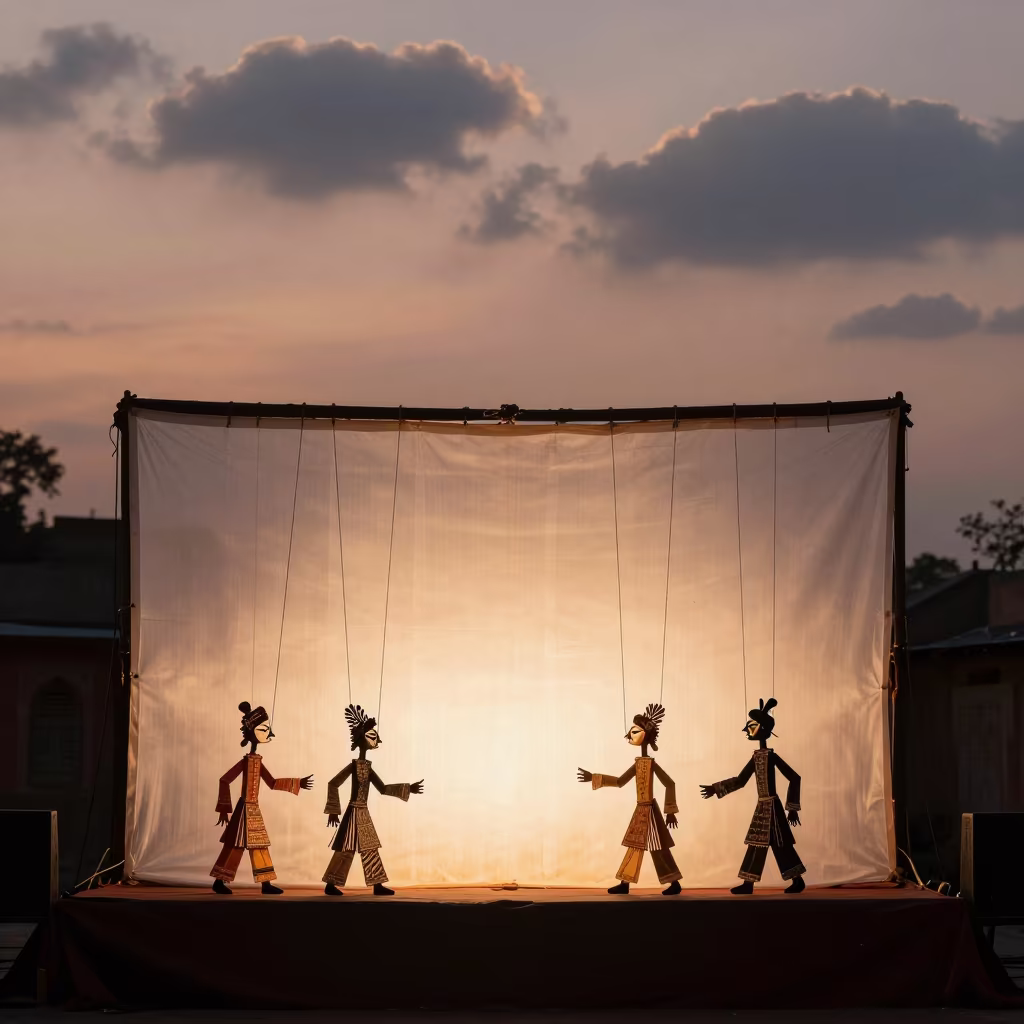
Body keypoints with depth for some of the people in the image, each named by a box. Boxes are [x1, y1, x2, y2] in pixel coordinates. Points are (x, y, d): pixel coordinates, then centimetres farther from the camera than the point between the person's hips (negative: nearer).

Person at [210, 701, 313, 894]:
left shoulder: (257, 761, 9)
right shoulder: (247, 761, -17)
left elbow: (273, 783, 18)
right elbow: (225, 780, -18)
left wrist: (297, 784, 16)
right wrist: (224, 808, -15)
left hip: (254, 810, 9)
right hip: (245, 808, -9)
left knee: (260, 845, 8)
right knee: (236, 846, -6)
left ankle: (266, 884, 11)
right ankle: (219, 882, 0)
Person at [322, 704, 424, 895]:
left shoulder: (368, 768, 11)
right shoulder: (353, 766, -13)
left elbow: (383, 789, 19)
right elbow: (333, 784, -15)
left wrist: (407, 789, 15)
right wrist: (333, 811, -14)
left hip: (363, 813, 8)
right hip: (354, 811, -8)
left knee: (370, 848, 7)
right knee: (346, 849, -7)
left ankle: (378, 885, 8)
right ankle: (330, 885, -2)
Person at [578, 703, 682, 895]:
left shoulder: (651, 764, -15)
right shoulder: (639, 763, 9)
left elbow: (669, 784, -16)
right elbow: (620, 782, 17)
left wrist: (671, 811, -13)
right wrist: (593, 778, 16)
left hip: (649, 810, -8)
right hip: (641, 810, 8)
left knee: (658, 847, -7)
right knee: (635, 845, 10)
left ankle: (674, 883, -4)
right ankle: (624, 883, 14)